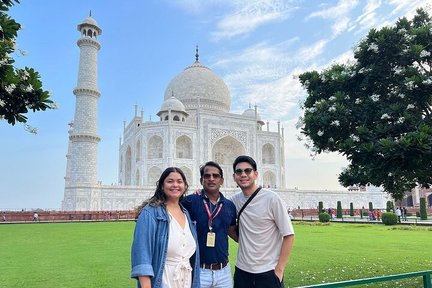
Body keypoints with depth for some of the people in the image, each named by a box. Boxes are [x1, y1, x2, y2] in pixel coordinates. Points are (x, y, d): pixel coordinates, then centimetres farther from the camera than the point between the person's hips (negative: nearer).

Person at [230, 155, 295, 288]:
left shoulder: (271, 199, -13)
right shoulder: (235, 200, -2)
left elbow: (288, 235, -9)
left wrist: (279, 270, -11)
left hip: (268, 272, -4)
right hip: (241, 270, 4)